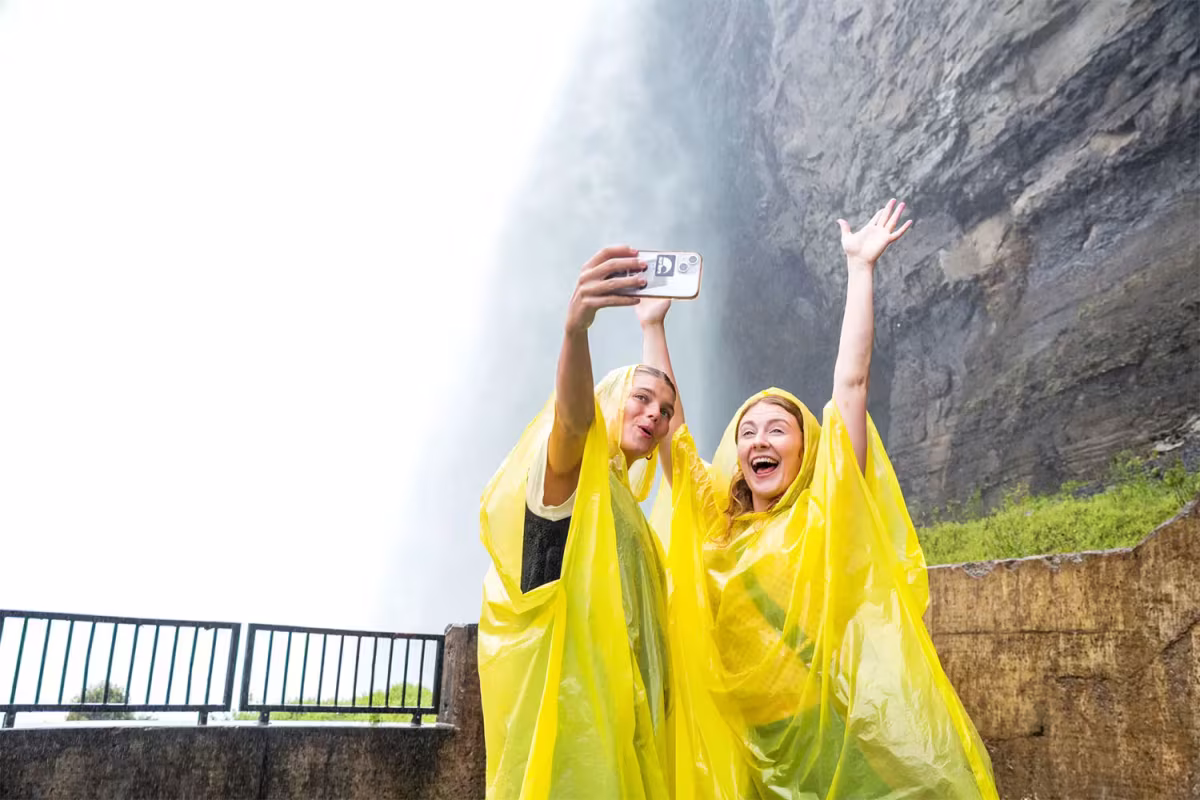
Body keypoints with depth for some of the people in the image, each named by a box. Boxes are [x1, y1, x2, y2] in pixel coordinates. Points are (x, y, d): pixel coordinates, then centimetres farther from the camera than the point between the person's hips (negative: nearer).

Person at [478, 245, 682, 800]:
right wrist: (576, 327, -47)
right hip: (565, 694, -9)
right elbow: (571, 416, -29)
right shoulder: (568, 467, -3)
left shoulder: (620, 502, 23)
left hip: (617, 703, 9)